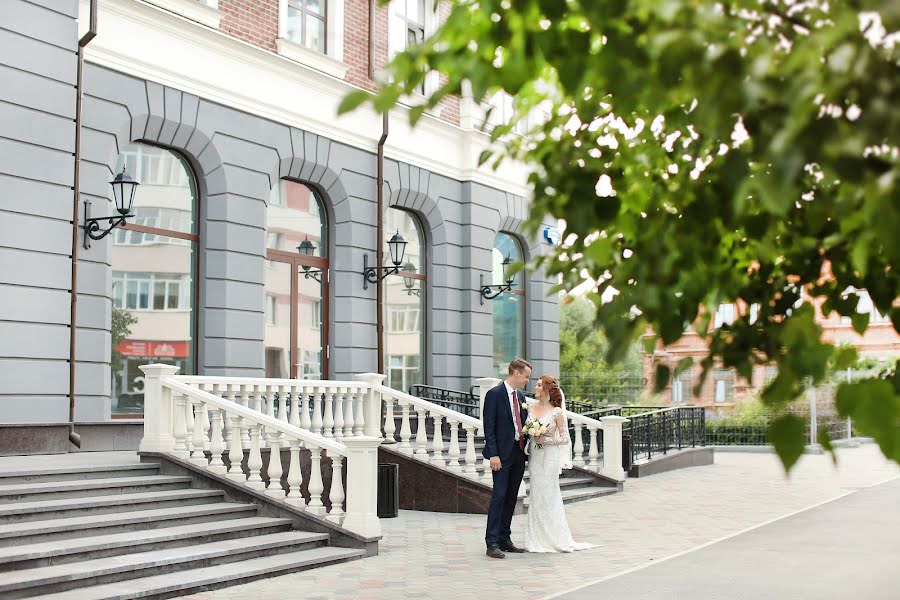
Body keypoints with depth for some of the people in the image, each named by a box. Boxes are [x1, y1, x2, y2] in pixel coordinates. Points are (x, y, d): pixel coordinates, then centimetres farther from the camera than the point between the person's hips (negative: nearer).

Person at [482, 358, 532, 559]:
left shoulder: (521, 396, 15)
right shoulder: (494, 394, -8)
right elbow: (489, 427, -12)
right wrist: (493, 454, -18)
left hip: (519, 453, 8)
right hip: (502, 454, -7)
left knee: (511, 498, 9)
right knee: (499, 496, -10)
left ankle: (504, 539, 16)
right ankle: (492, 543, -9)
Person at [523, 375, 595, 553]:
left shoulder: (557, 412, -9)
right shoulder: (531, 406, 5)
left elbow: (565, 438, -6)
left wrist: (545, 440, -16)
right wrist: (530, 436, -2)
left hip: (550, 456, -5)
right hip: (534, 455, 5)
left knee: (548, 495, -2)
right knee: (536, 496, 7)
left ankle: (554, 539, 10)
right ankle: (538, 539, 14)